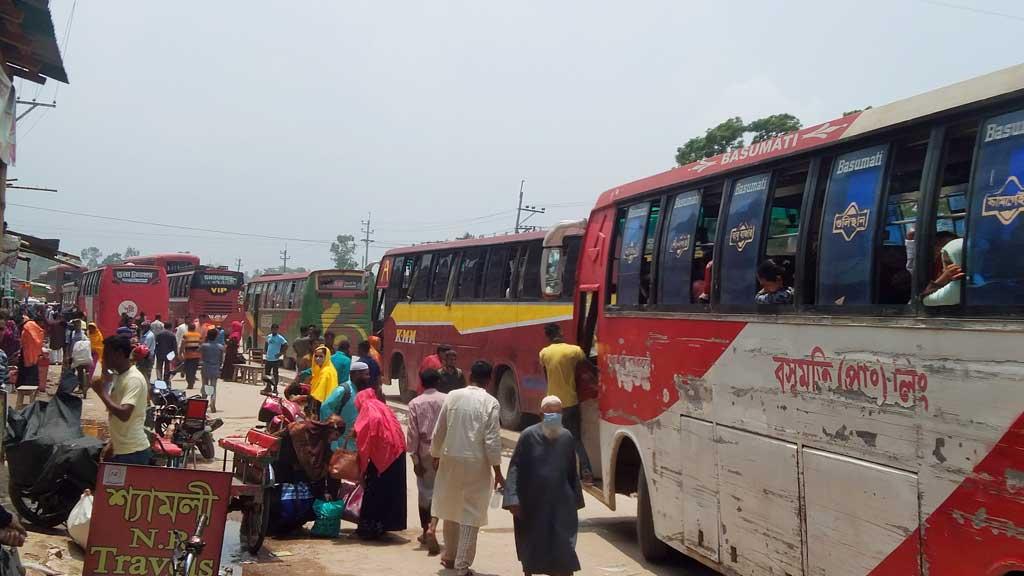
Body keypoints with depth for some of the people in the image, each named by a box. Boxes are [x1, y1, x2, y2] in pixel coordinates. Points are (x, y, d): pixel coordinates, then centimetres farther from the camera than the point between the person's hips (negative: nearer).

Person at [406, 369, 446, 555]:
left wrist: (415, 458, 0)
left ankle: (426, 531, 14)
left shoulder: (415, 403, -1)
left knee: (425, 491, 11)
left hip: (424, 451, 0)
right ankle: (431, 528, -11)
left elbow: (413, 433, -3)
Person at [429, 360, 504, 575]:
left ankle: (450, 556, 32)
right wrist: (497, 471, -4)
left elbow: (439, 431, 4)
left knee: (451, 509, 19)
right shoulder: (490, 403, -8)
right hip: (477, 463, -3)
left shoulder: (452, 397, 1)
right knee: (471, 514, 4)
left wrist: (436, 456, 18)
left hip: (451, 460, 4)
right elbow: (492, 440, -11)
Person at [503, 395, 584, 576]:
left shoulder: (567, 438, 3)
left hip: (560, 504, 2)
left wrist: (576, 499, 12)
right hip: (531, 504, -2)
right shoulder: (529, 436, -7)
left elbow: (572, 472, 11)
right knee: (531, 544, 14)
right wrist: (513, 499, -15)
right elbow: (515, 468, -8)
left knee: (563, 548, -6)